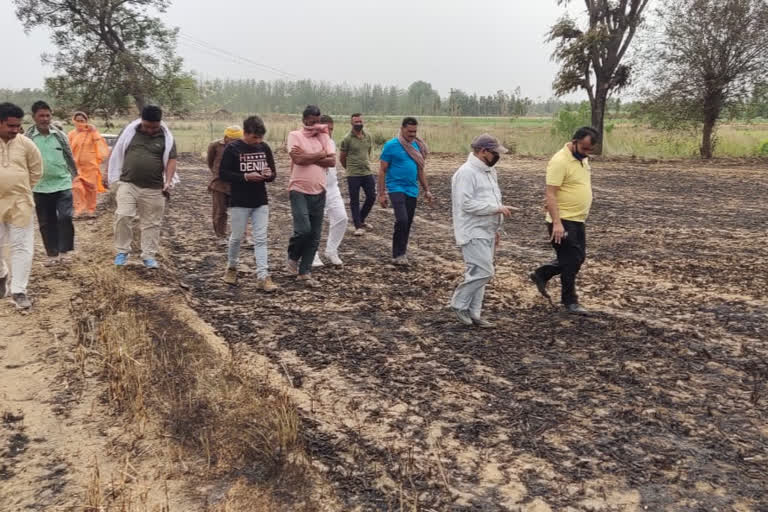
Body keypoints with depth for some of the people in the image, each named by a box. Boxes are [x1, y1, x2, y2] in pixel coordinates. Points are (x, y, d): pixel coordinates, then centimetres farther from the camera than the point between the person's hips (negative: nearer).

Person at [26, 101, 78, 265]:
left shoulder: (60, 135, 1)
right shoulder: (28, 138, -2)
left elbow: (69, 157, 9)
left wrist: (75, 177, 9)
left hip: (63, 184, -1)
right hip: (40, 188, 1)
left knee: (65, 217, -12)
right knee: (46, 223, 8)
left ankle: (64, 251, 3)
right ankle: (52, 254, 19)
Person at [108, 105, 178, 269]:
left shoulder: (166, 137, 0)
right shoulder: (129, 131, 1)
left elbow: (171, 160, -2)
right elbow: (116, 154, 9)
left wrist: (168, 182, -15)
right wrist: (111, 174, 8)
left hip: (154, 189, 0)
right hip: (128, 184, 0)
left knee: (151, 223, 6)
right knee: (122, 217, -9)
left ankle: (148, 256, 17)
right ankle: (122, 251, 8)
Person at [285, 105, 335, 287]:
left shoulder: (323, 137, 9)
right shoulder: (295, 135, -3)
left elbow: (332, 161, -4)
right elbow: (298, 159, -18)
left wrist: (308, 158, -12)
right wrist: (320, 154, -7)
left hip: (319, 192, 5)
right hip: (299, 191, -5)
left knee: (315, 236, 5)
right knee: (303, 229, -17)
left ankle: (305, 272, 15)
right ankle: (292, 256, 13)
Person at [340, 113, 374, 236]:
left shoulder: (368, 136, 6)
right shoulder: (347, 139, -9)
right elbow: (342, 158, 0)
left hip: (367, 172, 5)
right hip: (353, 175, -5)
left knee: (371, 197, 8)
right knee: (354, 201, 3)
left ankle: (361, 220, 29)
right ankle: (358, 226, 12)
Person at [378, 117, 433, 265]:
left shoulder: (417, 146, 10)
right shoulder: (391, 145, -6)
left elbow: (420, 170, 19)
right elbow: (382, 171, -5)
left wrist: (427, 190, 15)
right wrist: (381, 193, -8)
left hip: (412, 190, 6)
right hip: (396, 188, -6)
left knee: (408, 223, 9)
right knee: (402, 220, -20)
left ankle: (401, 252, 23)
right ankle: (398, 255, -9)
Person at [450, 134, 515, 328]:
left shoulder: (489, 171, 15)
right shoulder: (467, 172, -16)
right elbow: (467, 204, -24)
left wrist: (496, 229, 21)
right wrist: (497, 208, -22)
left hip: (487, 232, 10)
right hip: (473, 233, -9)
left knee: (480, 273, 11)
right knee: (483, 272, -12)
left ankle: (473, 312, 18)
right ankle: (460, 304, 4)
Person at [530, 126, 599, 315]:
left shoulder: (583, 159, 10)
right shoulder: (560, 161, -19)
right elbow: (550, 194, -23)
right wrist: (557, 223, -29)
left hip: (577, 220, 9)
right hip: (563, 222, -9)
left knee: (578, 257, 16)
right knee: (571, 261, -3)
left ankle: (541, 275, 29)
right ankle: (570, 302, 11)